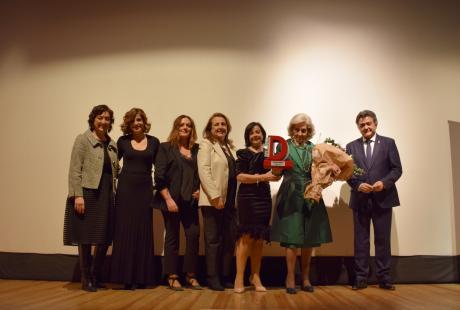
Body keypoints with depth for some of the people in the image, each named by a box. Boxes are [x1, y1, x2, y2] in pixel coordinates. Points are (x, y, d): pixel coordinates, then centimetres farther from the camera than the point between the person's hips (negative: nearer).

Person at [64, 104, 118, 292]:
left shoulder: (112, 144, 16)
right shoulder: (83, 139, -1)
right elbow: (75, 170, -8)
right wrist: (78, 195, -17)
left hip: (107, 195, 6)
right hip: (88, 193, -6)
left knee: (105, 238, 8)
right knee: (86, 236, 2)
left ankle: (96, 277, 24)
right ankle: (86, 279, 14)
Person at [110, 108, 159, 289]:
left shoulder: (154, 142, 5)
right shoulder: (123, 141, 3)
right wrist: (117, 178, 3)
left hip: (145, 189, 1)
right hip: (126, 188, -1)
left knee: (144, 232, 3)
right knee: (125, 231, 0)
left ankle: (142, 277, 11)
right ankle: (126, 277, 7)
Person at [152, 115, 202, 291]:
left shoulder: (196, 149, 11)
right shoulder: (165, 148, 1)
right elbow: (159, 176, -5)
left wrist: (200, 190, 1)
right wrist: (168, 199, -12)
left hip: (190, 201, 3)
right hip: (171, 200, -3)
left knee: (193, 235, -2)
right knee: (172, 237, 4)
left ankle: (191, 275, 12)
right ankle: (172, 277, 14)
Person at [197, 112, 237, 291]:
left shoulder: (230, 147, 20)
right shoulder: (206, 145, 1)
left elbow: (235, 172, 18)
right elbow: (203, 171, -11)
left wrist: (237, 198, 6)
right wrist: (215, 196, -19)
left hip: (230, 200, 6)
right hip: (213, 200, -6)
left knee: (230, 239, 7)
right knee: (213, 240, 1)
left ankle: (225, 276, 18)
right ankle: (212, 278, 10)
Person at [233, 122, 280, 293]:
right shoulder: (243, 153, 2)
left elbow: (273, 173, 12)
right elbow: (240, 176, -10)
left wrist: (275, 175, -11)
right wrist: (262, 177, -18)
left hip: (264, 198, 4)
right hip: (247, 197, -4)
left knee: (259, 239, 7)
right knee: (247, 237, -6)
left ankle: (255, 277, 18)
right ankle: (239, 278, 0)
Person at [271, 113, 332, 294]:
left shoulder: (314, 148, 12)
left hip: (310, 197, 3)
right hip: (290, 197, -3)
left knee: (309, 239, 7)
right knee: (292, 239, -4)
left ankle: (305, 278, 20)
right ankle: (290, 279, 6)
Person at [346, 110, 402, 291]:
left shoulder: (388, 143, 6)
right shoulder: (351, 146, 10)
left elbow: (397, 169, 0)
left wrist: (384, 182, -17)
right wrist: (358, 185, -13)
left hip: (382, 199, -1)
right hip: (360, 199, 1)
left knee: (383, 240, 5)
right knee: (361, 240, 5)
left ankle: (384, 278, 14)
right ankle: (361, 278, 12)